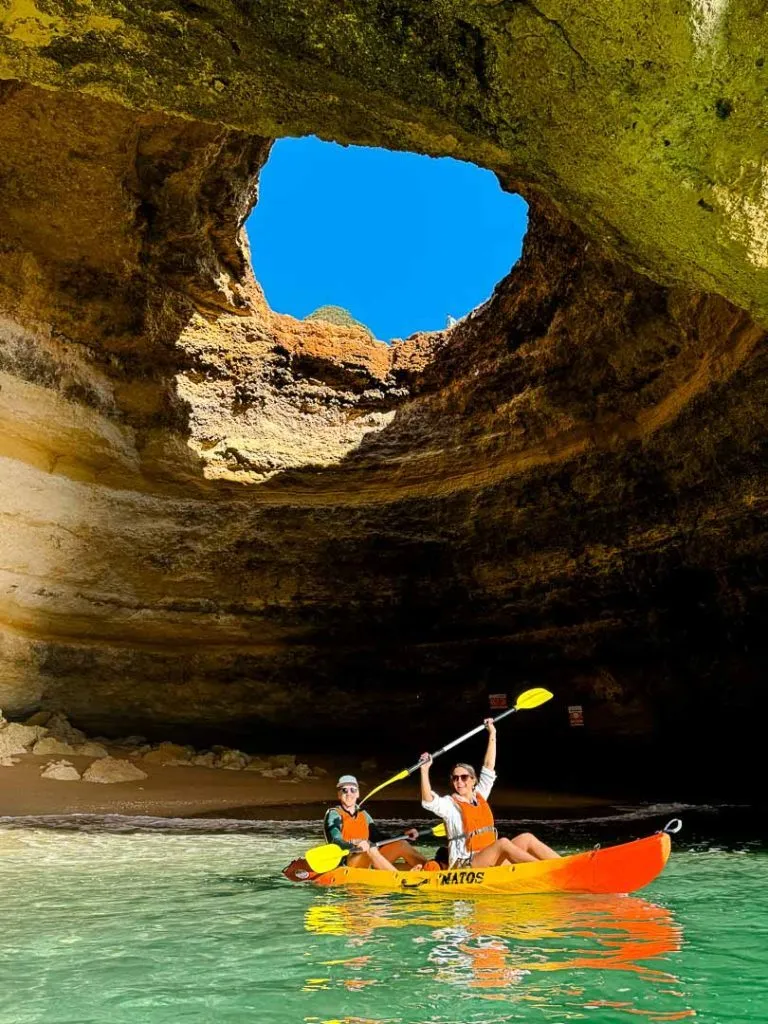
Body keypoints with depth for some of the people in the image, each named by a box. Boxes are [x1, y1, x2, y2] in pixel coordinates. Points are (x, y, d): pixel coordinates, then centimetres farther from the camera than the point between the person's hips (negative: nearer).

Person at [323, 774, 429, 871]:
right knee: (371, 849, -34)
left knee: (401, 844, -10)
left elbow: (379, 838, 13)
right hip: (344, 864, -6)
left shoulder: (363, 814, 18)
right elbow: (336, 841, -18)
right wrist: (354, 847, -37)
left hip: (369, 864, 6)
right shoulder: (333, 814, -1)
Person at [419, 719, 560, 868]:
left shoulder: (479, 795, 15)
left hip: (491, 863, 7)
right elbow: (428, 802, -21)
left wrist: (492, 734, 20)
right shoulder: (450, 804, -1)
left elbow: (489, 768, 19)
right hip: (464, 866, -7)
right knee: (503, 843, -31)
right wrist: (425, 770, -30)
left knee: (527, 838, -12)